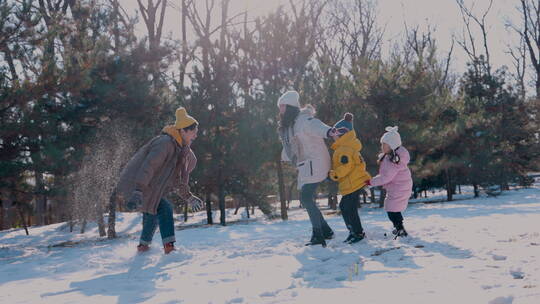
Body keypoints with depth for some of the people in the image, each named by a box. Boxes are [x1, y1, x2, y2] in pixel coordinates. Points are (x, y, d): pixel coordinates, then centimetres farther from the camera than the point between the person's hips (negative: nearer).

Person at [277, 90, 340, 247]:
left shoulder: (303, 119, -13)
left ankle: (318, 235, -14)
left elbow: (315, 126, -35)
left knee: (306, 198, -17)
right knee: (306, 200, 10)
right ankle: (326, 231, 20)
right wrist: (285, 157, 50)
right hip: (304, 166, 10)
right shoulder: (288, 124, 16)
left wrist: (328, 131, -56)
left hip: (314, 162, -10)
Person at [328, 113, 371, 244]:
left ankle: (358, 233, 8)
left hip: (353, 183, -11)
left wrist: (333, 174, -15)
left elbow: (346, 166, -26)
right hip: (354, 182, 11)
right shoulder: (348, 145, 16)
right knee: (344, 207, 16)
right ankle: (353, 231, 25)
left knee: (349, 208, -4)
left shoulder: (344, 149, -18)